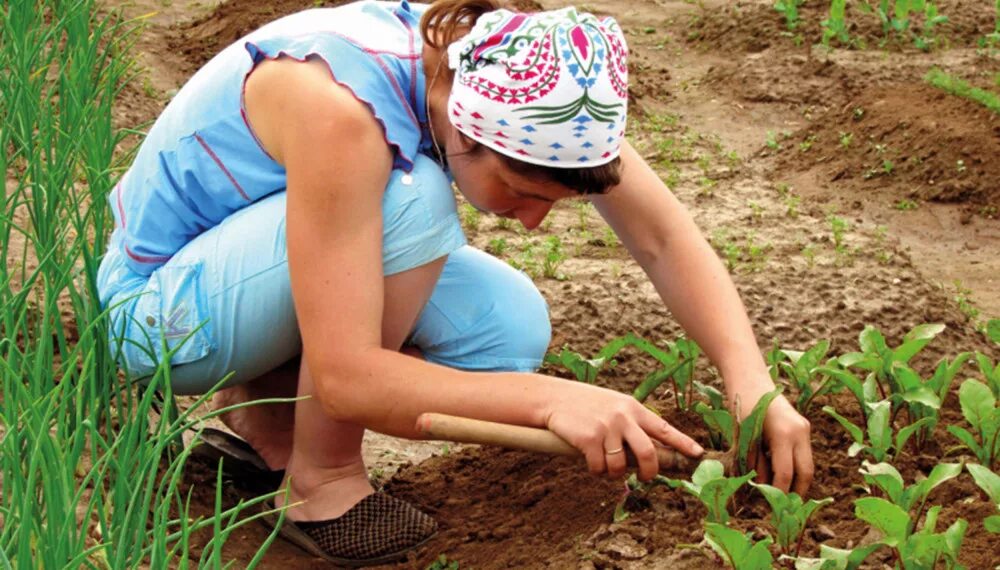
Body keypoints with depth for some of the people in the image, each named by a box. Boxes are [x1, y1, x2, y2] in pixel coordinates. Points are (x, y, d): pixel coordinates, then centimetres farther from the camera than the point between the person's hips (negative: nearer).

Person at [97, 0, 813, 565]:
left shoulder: (506, 75, -17)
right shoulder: (342, 107, -38)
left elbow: (666, 238, -11)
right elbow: (345, 375, -40)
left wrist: (754, 385, -25)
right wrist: (550, 399, -47)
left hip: (265, 273, 7)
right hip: (159, 304, -7)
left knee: (509, 324, -17)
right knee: (409, 198, -32)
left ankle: (268, 404, 4)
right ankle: (320, 482, -14)